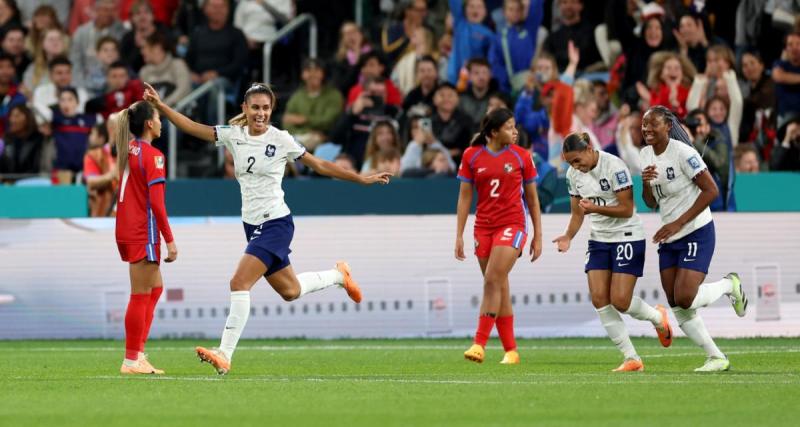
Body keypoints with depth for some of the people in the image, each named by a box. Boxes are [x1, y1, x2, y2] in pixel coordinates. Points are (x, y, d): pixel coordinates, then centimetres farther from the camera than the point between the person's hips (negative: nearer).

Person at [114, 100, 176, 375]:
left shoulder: (127, 149, 6)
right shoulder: (153, 155, -15)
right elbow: (156, 202, -19)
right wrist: (169, 240, -18)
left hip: (127, 230, 9)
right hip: (143, 232, -9)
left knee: (155, 288, 18)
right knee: (141, 296, -3)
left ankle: (138, 352, 16)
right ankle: (131, 361, 0)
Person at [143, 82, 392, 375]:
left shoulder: (280, 140, -9)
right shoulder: (234, 135, 3)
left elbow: (320, 166, -1)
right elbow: (192, 127, 0)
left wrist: (363, 179, 0)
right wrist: (159, 105, -11)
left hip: (275, 223, -6)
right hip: (253, 225, 6)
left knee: (240, 283, -18)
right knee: (289, 291, 19)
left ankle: (225, 355, -18)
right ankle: (338, 275, 46)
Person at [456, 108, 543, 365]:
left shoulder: (522, 156, 0)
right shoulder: (472, 156, 3)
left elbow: (532, 199, 7)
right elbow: (465, 197, 7)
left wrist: (538, 236, 6)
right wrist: (459, 235, 3)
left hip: (512, 225, -3)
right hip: (483, 226, 3)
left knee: (492, 281, -17)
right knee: (500, 289, 5)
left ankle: (480, 344, -18)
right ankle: (510, 350, 12)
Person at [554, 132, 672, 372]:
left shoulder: (615, 167, -18)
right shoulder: (573, 174, 3)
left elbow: (627, 209, -18)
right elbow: (577, 213, 12)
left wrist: (596, 208, -31)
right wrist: (568, 236, -7)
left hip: (628, 237, -7)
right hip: (599, 241, 7)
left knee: (620, 301, -12)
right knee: (599, 299, -7)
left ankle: (658, 317, 23)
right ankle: (632, 359, 0)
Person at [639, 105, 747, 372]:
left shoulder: (682, 153, -16)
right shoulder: (645, 155, 6)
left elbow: (711, 190, -19)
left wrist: (678, 223, -20)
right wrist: (646, 183, -10)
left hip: (696, 233, -8)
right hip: (669, 239, 8)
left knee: (685, 299, -18)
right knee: (678, 308, 2)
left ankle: (730, 285, 11)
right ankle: (717, 358, 13)